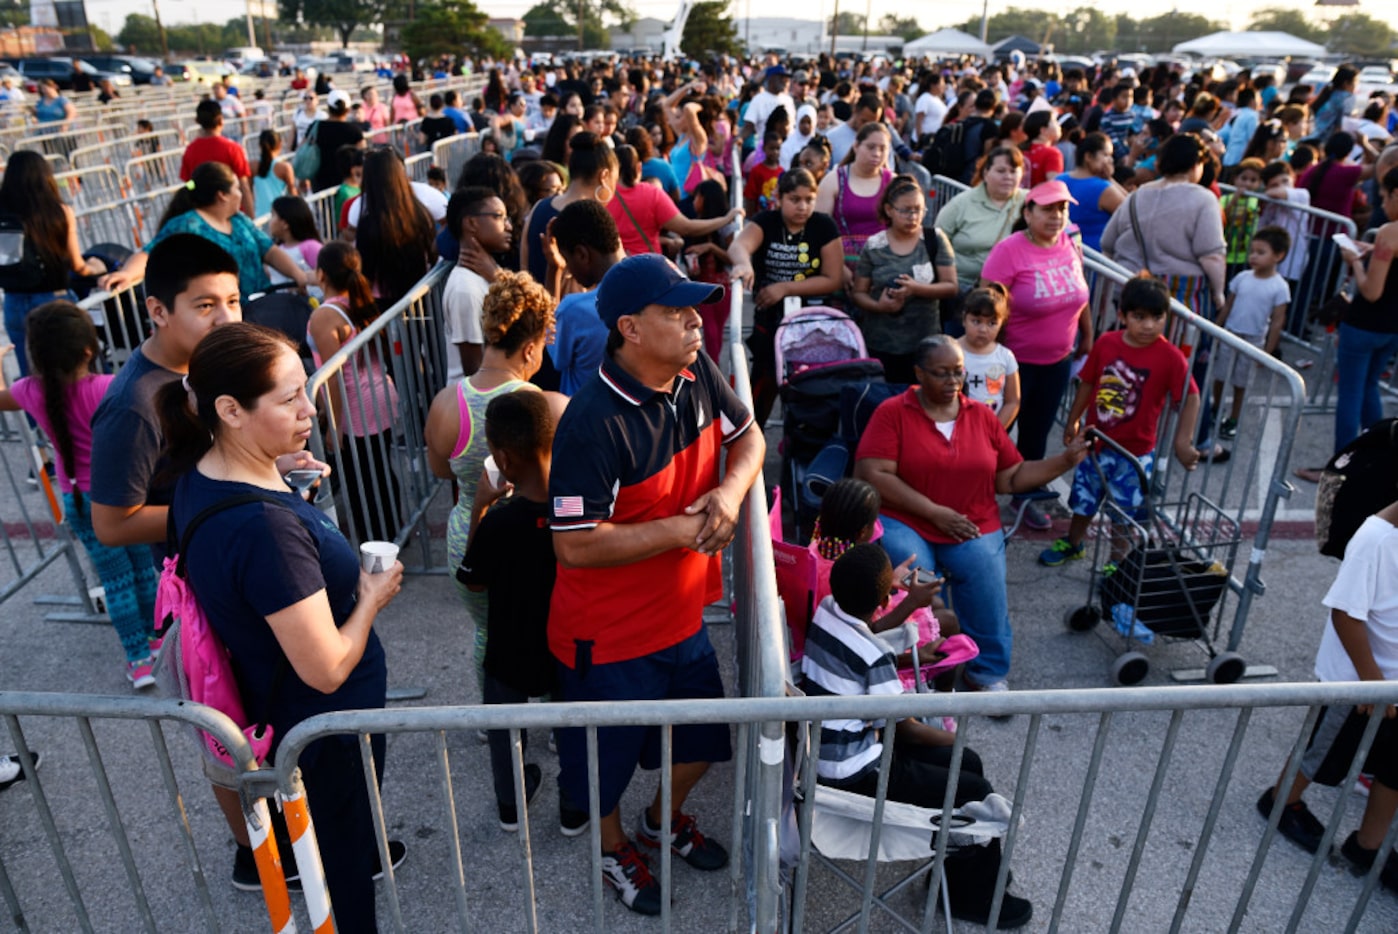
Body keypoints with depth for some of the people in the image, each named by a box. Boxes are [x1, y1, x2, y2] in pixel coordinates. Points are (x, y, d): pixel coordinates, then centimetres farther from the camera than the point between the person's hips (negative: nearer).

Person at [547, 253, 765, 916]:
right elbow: (575, 545, -30)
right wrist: (682, 528, -25)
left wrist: (730, 491, -15)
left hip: (682, 615, 7)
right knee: (608, 755, 19)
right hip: (608, 636, -6)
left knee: (704, 736, 25)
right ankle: (614, 848, 51)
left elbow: (747, 438, 7)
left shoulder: (698, 375, -8)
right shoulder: (592, 423, -30)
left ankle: (666, 819, 56)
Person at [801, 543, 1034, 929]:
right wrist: (955, 738, 3)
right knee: (977, 792, 1)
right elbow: (907, 729, -15)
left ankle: (956, 865, 34)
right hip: (854, 773, -8)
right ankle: (973, 896, 23)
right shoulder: (874, 657, -29)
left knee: (968, 764, 16)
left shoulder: (826, 610, -7)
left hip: (830, 748, 8)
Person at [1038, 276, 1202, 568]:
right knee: (1083, 497, 21)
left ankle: (1117, 562, 33)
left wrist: (1182, 442, -23)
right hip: (1096, 441, 3)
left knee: (1124, 512, 11)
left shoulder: (1170, 357, -18)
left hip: (1134, 451, -3)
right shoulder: (1106, 343, -9)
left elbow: (1191, 398, -15)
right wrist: (1073, 421, 11)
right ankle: (1072, 543, 45)